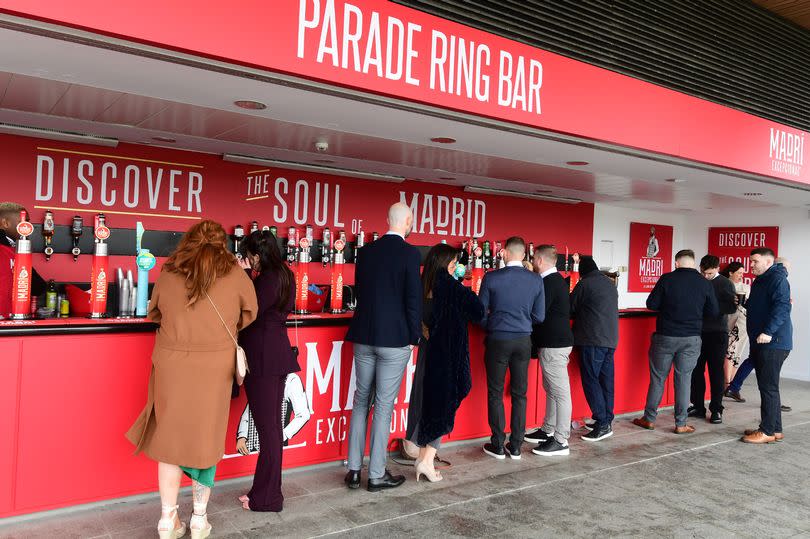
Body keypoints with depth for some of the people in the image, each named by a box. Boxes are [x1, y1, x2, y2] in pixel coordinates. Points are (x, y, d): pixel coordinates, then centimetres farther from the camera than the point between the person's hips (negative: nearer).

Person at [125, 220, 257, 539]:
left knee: (170, 437, 13)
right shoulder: (234, 274, -2)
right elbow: (250, 314, 11)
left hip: (172, 365, 1)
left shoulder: (168, 274, 1)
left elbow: (153, 313, 14)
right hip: (215, 368, 0)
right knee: (205, 437, 12)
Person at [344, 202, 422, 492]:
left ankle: (354, 470, 19)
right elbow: (414, 299, -12)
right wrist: (414, 338, 0)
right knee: (384, 406, 3)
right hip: (395, 339, -5)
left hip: (364, 337, 5)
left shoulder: (366, 251, 6)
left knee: (361, 401, 14)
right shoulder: (410, 253, -11)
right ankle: (377, 475, 13)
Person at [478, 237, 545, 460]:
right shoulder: (536, 280, -2)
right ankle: (516, 447, 17)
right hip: (523, 341, 3)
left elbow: (481, 313, -5)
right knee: (519, 394, 11)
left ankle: (498, 446, 14)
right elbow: (539, 317, 1)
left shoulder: (491, 278, -9)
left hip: (498, 340, -2)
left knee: (495, 393, 9)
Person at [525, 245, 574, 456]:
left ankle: (560, 441, 0)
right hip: (555, 342, 11)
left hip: (553, 344, -11)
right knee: (551, 389, 18)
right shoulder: (556, 279, 15)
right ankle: (548, 430, 30)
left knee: (560, 391, -5)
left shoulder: (549, 282, -17)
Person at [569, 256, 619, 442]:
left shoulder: (584, 284, -7)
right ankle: (606, 420, 15)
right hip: (611, 339, 8)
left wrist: (578, 316, 23)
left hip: (592, 339, -8)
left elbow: (570, 309, 0)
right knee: (606, 380, 11)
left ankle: (602, 424, -8)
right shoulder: (610, 284, 15)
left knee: (590, 380, -5)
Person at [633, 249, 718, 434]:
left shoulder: (667, 279, -8)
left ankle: (649, 419, 16)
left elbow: (651, 304, -5)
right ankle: (681, 424, 11)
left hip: (665, 336, -1)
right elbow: (714, 311, 4)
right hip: (691, 339, 1)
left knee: (657, 378, 9)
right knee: (684, 379, 8)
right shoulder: (704, 283, -2)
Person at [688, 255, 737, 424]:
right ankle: (698, 406, 16)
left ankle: (716, 410, 9)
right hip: (697, 332, 3)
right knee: (696, 370, 5)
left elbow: (732, 308, -11)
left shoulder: (726, 284, 0)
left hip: (717, 334, -3)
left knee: (716, 372, 1)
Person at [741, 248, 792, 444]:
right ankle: (775, 428, 22)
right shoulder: (760, 280, 20)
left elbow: (782, 307, -23)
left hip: (773, 342, -10)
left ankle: (768, 431, 0)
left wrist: (769, 332, -28)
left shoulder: (777, 279, -11)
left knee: (768, 387, -6)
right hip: (760, 342, 10)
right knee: (767, 386, 14)